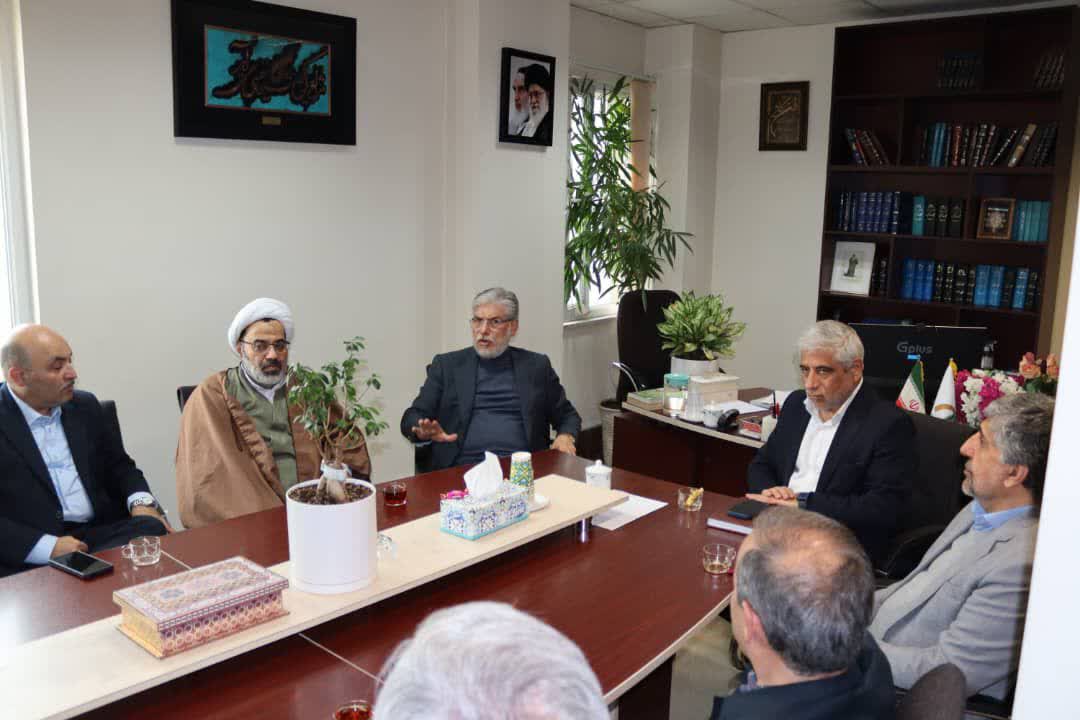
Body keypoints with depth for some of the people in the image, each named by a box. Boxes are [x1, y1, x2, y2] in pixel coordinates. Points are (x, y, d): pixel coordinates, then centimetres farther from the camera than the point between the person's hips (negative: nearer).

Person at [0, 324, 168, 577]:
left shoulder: (85, 407, 13)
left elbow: (119, 465, 20)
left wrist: (141, 502, -1)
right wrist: (48, 547, -21)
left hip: (103, 533, 5)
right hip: (28, 558, -5)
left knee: (153, 532, -24)